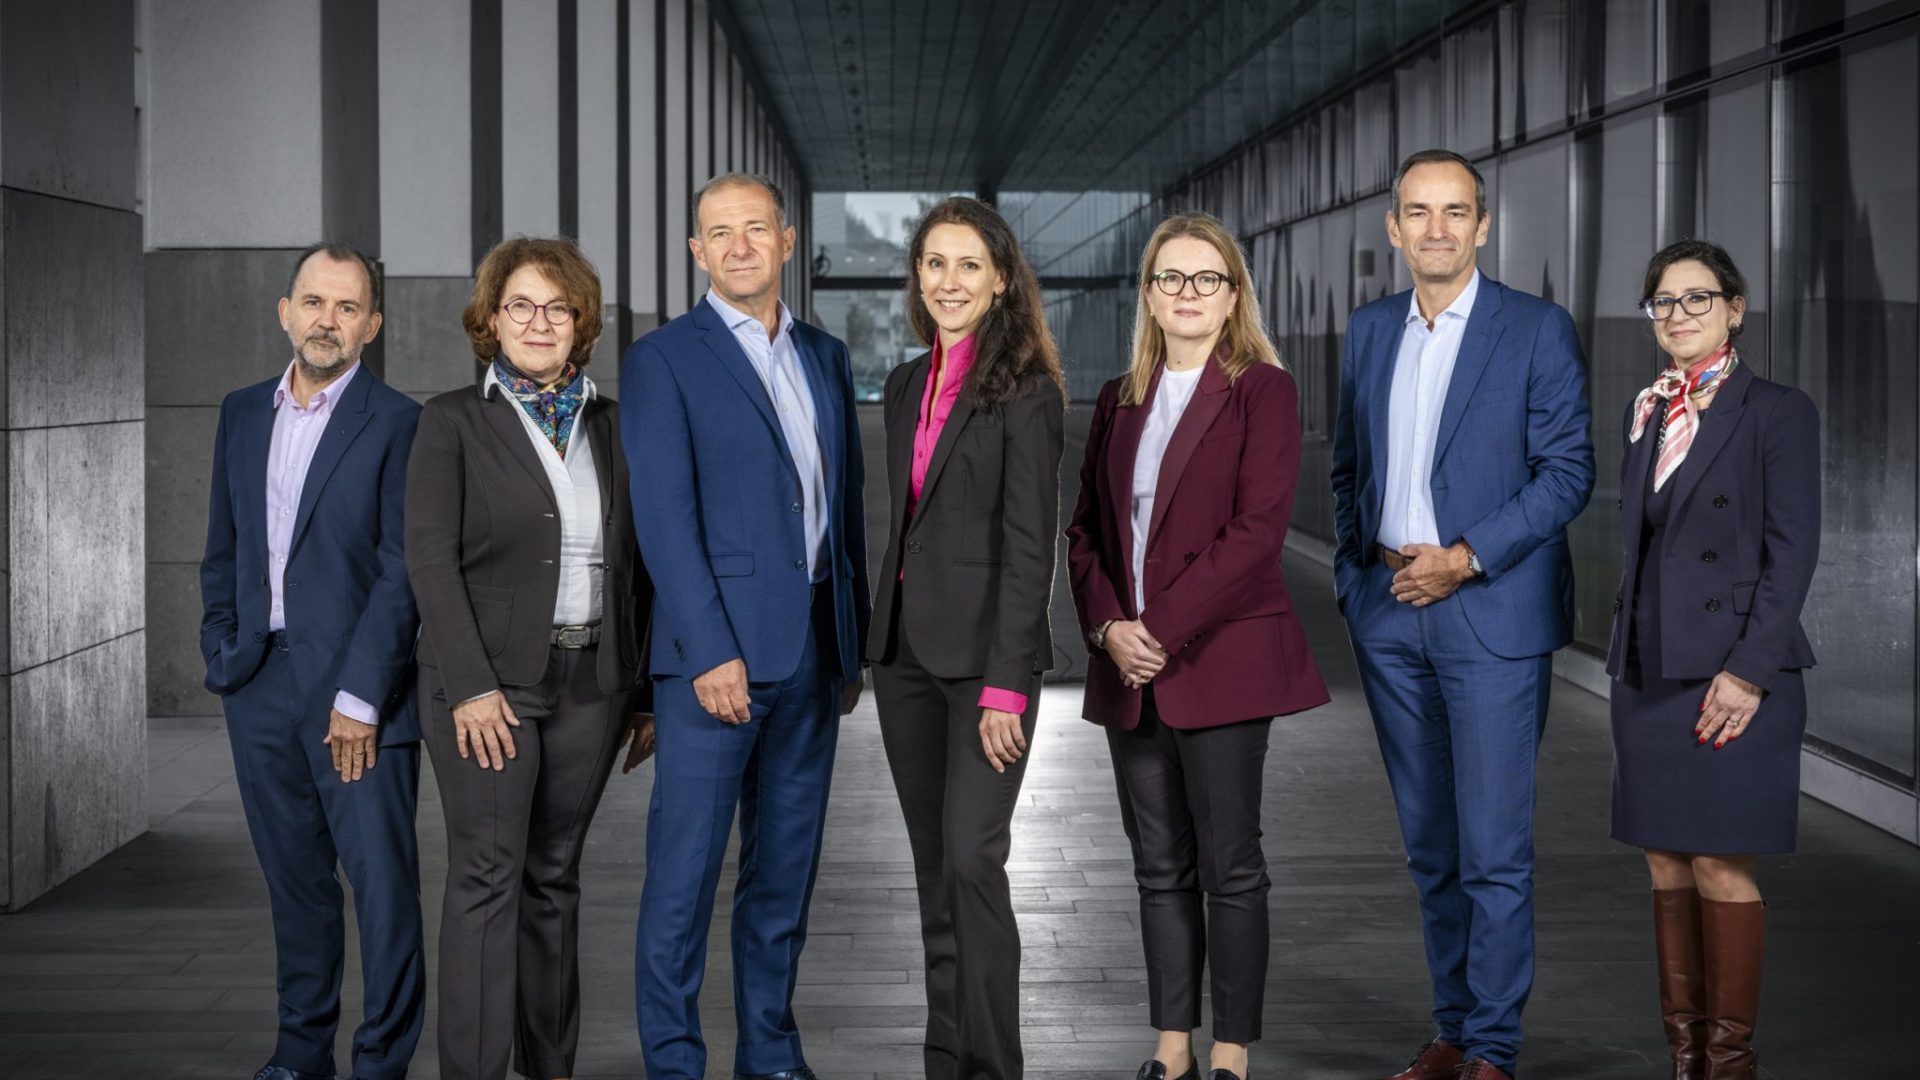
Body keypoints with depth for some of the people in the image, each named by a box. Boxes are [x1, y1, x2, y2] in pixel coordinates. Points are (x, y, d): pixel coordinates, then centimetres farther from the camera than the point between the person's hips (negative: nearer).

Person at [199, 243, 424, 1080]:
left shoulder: (396, 423, -6)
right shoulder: (242, 414, 12)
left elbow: (401, 571, -11)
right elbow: (222, 550, 18)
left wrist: (360, 696, -15)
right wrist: (221, 658, 9)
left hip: (356, 682, -5)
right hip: (260, 681, 5)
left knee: (383, 879, -4)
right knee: (293, 878, 13)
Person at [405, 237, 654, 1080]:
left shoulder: (611, 426, 11)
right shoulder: (454, 421, 0)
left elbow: (634, 567, 12)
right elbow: (430, 559, -7)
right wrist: (471, 686, -16)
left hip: (590, 683, 4)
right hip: (489, 681, -4)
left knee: (555, 875, 10)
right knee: (488, 875, -5)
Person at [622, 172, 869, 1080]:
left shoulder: (825, 357, 14)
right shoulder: (664, 359, -4)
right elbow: (665, 519, -11)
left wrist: (852, 643, 13)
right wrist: (711, 651, -18)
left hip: (813, 650, 6)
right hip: (717, 648, -6)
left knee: (786, 869, 12)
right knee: (684, 873, -3)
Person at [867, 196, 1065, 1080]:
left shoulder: (1025, 392, -8)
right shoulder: (906, 386, 13)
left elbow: (1029, 546, -13)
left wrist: (1006, 685, -18)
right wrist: (881, 645, 12)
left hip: (984, 650, -7)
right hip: (905, 649, 7)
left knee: (972, 858, -11)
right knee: (934, 867, 11)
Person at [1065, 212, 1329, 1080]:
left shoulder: (1263, 391, -4)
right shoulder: (1120, 401, 14)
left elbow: (1257, 529, -13)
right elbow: (1086, 527, 13)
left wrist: (1163, 629, -15)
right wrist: (1108, 626, -4)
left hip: (1222, 660, -5)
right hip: (1129, 668, 6)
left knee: (1230, 867, 0)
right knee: (1160, 867, 10)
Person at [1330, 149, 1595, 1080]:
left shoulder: (1538, 330, -3)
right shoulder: (1369, 331, 12)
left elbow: (1569, 470, -8)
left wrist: (1467, 557, -14)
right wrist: (1355, 571, 8)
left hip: (1493, 613, -5)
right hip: (1389, 614, 5)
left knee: (1494, 849, -4)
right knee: (1430, 845, 11)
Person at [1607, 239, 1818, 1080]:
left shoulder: (1778, 412, -4)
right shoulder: (1646, 417, 14)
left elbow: (1793, 548, -9)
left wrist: (1750, 670, -16)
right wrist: (1628, 659, 13)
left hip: (1730, 675, -6)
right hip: (1647, 675, 6)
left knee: (1722, 868, -3)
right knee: (1668, 868, 7)